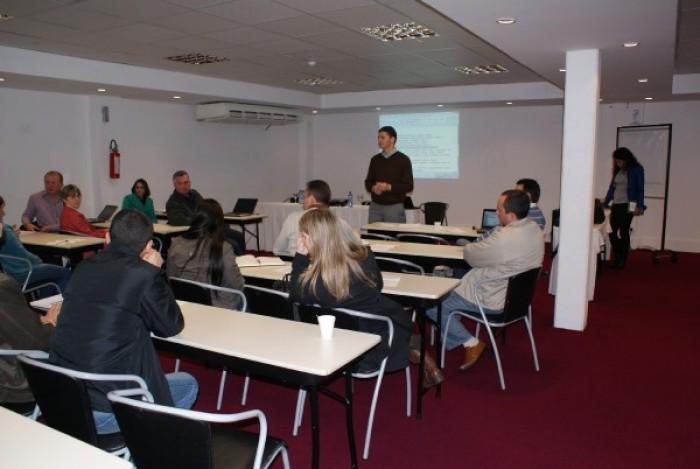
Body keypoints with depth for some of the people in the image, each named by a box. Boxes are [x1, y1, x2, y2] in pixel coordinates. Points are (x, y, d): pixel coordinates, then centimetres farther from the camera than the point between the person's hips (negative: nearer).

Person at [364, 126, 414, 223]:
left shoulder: (403, 159, -3)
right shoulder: (375, 159, 10)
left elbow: (408, 186, -7)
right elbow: (368, 182, 13)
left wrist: (389, 187, -20)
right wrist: (373, 188, -10)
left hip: (395, 207, -4)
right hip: (375, 207, 4)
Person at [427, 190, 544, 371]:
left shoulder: (504, 239, -33)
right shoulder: (534, 228, -2)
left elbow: (471, 255, -18)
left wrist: (469, 247, 4)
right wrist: (479, 247, -5)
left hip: (494, 301, -10)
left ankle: (471, 343, 4)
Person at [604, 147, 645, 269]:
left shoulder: (637, 169, -3)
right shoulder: (617, 170, 12)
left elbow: (640, 189, -5)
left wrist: (640, 206, -13)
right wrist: (605, 204, 15)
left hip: (627, 206, -5)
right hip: (616, 205, 5)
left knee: (624, 232, -2)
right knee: (612, 232, -2)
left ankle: (622, 261, 7)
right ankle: (617, 259, 11)